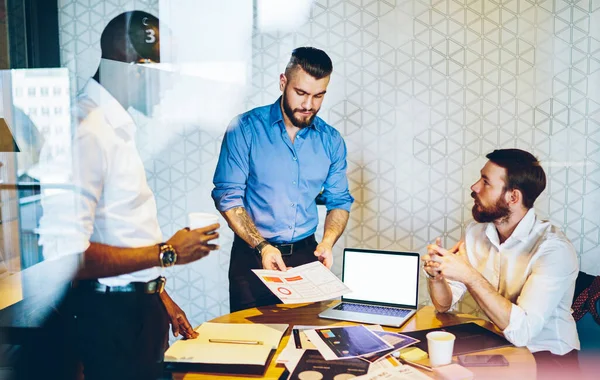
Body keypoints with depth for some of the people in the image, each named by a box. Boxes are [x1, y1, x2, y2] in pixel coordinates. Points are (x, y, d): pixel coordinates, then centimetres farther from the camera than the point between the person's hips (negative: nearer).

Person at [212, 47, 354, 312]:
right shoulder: (245, 129, -8)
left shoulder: (331, 140, 3)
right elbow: (228, 197, -10)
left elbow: (339, 202, 9)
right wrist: (262, 247, -20)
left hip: (306, 255, 3)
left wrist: (327, 244, -9)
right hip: (252, 256, -3)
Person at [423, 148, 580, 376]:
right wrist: (435, 275, -21)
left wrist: (470, 276, -32)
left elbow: (521, 331, -30)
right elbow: (445, 305, -1)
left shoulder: (553, 248, -21)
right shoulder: (476, 232, -1)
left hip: (547, 355, -5)